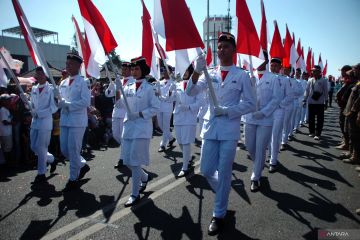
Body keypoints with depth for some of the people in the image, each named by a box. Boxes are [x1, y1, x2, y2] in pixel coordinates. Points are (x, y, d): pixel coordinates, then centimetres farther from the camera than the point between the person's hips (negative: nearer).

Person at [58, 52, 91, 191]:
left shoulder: (83, 82, -7)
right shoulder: (63, 83, 14)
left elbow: (86, 102, -17)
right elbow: (60, 100, 16)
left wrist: (68, 105, -18)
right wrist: (58, 100, -7)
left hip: (77, 121, -7)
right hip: (64, 120, 7)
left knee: (73, 150, -1)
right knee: (64, 149, 11)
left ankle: (73, 179, 14)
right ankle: (82, 165, 33)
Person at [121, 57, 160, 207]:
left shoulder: (148, 88, -5)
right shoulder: (128, 87, 11)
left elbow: (156, 108, -7)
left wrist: (140, 114, -15)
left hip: (142, 128, -6)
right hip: (129, 126, 6)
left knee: (135, 161, -5)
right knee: (127, 161, 9)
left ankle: (135, 194, 9)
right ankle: (144, 177, 37)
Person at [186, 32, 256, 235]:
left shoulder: (242, 75, -1)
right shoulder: (210, 73, 7)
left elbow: (251, 105, -2)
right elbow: (191, 92, -6)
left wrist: (227, 110, -15)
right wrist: (197, 71, -23)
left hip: (230, 129, -3)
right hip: (210, 128, 4)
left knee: (224, 173, 3)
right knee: (206, 170, 9)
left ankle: (219, 215, 21)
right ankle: (224, 194, 40)